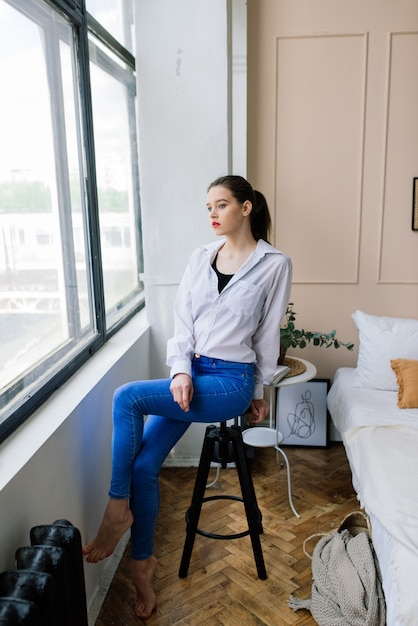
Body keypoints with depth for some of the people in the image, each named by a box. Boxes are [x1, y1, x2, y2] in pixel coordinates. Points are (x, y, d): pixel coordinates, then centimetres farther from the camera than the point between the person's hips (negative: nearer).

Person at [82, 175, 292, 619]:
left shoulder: (275, 264, -5)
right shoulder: (200, 258, 8)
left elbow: (268, 335, 0)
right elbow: (182, 323, 5)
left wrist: (258, 394, 8)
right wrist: (180, 371, -11)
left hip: (231, 380, -5)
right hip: (189, 372, 5)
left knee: (127, 397, -23)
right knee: (143, 464, -7)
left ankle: (118, 509, -4)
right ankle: (141, 563, 15)